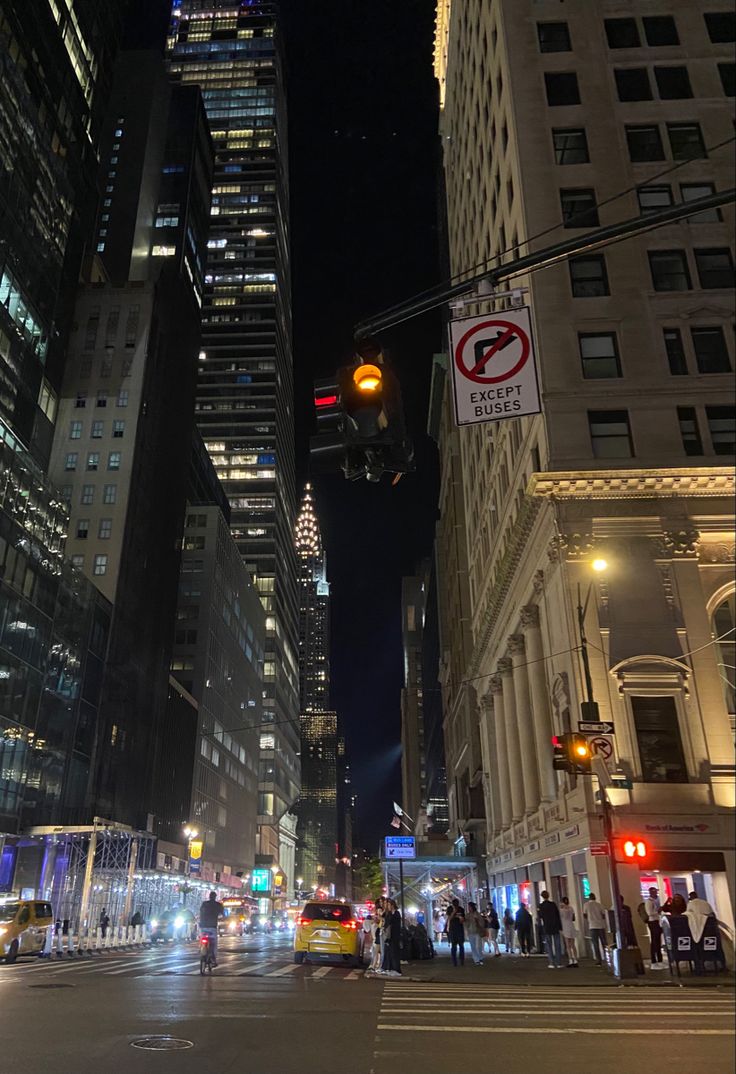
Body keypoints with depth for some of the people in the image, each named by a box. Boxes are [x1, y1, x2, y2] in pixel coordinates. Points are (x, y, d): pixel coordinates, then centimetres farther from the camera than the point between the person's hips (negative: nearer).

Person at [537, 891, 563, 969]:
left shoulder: (540, 906, -6)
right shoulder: (553, 904, -2)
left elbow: (540, 917, -3)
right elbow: (558, 916, -2)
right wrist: (560, 927, 2)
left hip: (546, 928, -1)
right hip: (555, 927, 1)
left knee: (549, 946, 5)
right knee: (557, 945, 6)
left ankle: (552, 963, -1)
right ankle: (559, 963, 3)